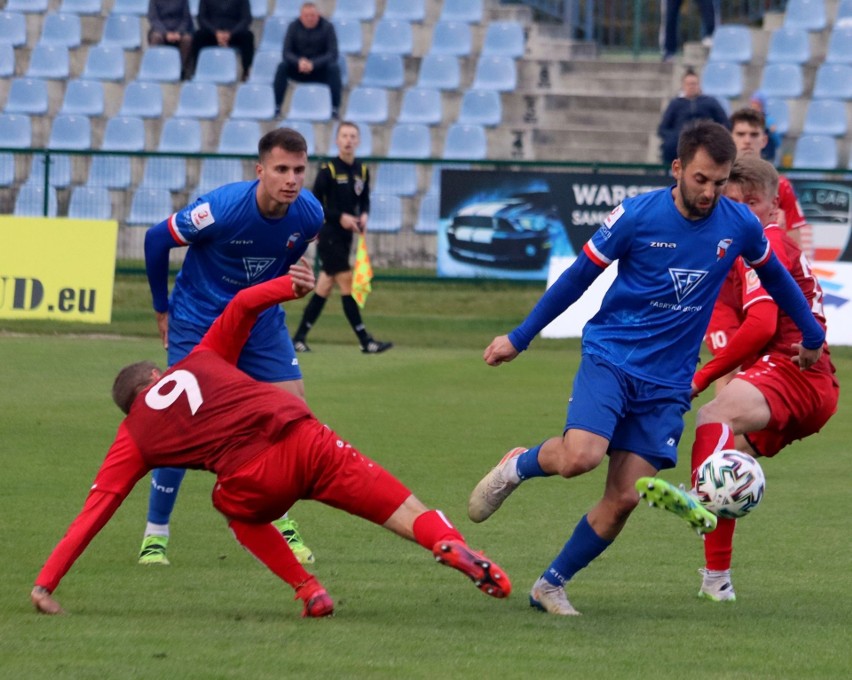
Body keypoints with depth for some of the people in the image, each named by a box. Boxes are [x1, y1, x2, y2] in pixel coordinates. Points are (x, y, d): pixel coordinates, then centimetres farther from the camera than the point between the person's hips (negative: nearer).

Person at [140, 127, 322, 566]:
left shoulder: (309, 215, -14)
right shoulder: (221, 209, -28)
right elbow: (156, 239, -12)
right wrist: (162, 309, -4)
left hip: (261, 322, 4)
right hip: (197, 323, -4)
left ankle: (283, 525, 13)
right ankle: (154, 537, 4)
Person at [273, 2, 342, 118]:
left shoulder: (327, 27, -10)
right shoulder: (294, 27, -6)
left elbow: (332, 54, -17)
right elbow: (286, 53, -11)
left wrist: (313, 64, -34)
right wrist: (299, 61, -35)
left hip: (320, 68, -1)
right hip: (298, 68, 1)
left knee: (334, 68, -33)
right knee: (282, 67, -28)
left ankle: (335, 108, -30)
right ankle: (276, 106, -26)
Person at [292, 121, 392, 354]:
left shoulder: (362, 171, 8)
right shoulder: (328, 170, -10)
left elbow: (364, 200, 18)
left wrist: (364, 214, -4)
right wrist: (340, 217, -18)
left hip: (346, 237, 7)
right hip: (329, 236, -7)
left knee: (324, 287, 9)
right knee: (346, 283, -10)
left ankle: (299, 338, 16)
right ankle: (365, 341, -12)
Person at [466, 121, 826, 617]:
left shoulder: (740, 225, 0)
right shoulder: (637, 215, -9)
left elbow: (775, 277, 21)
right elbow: (578, 277, 2)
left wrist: (813, 338, 31)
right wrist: (519, 339, 7)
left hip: (668, 384, 3)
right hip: (611, 357, -3)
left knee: (624, 499, -7)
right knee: (579, 457, -28)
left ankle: (551, 585, 12)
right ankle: (518, 466, 6)